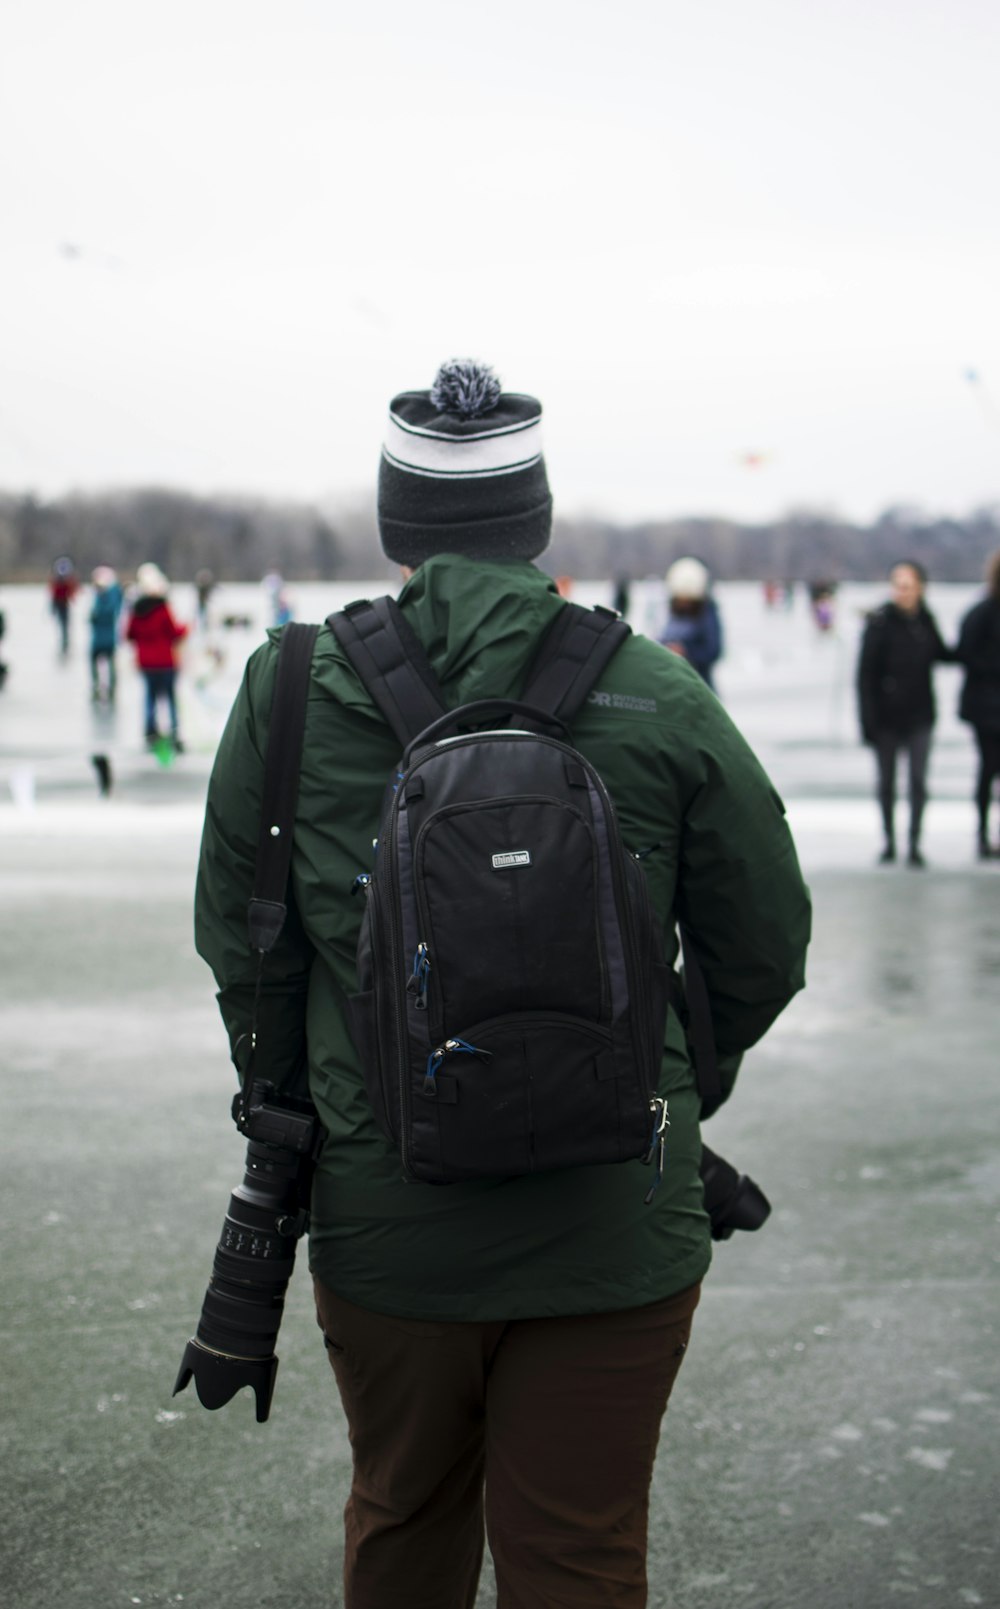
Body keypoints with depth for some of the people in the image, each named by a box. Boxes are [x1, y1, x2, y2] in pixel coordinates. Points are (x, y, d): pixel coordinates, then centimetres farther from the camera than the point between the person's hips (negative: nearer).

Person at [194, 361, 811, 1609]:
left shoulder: (289, 694, -5)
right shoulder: (657, 700, -8)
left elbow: (244, 954, 2)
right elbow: (763, 951, 0)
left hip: (379, 1223, 1)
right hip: (613, 1229, -1)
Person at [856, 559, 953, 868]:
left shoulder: (926, 621, 1)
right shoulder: (880, 623, -10)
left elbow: (940, 655, 18)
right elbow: (866, 674, -9)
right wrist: (868, 720, -13)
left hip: (920, 715, 2)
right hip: (887, 716, -2)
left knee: (918, 780, 0)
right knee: (886, 781, 7)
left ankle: (915, 843, 8)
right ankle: (889, 841, 20)